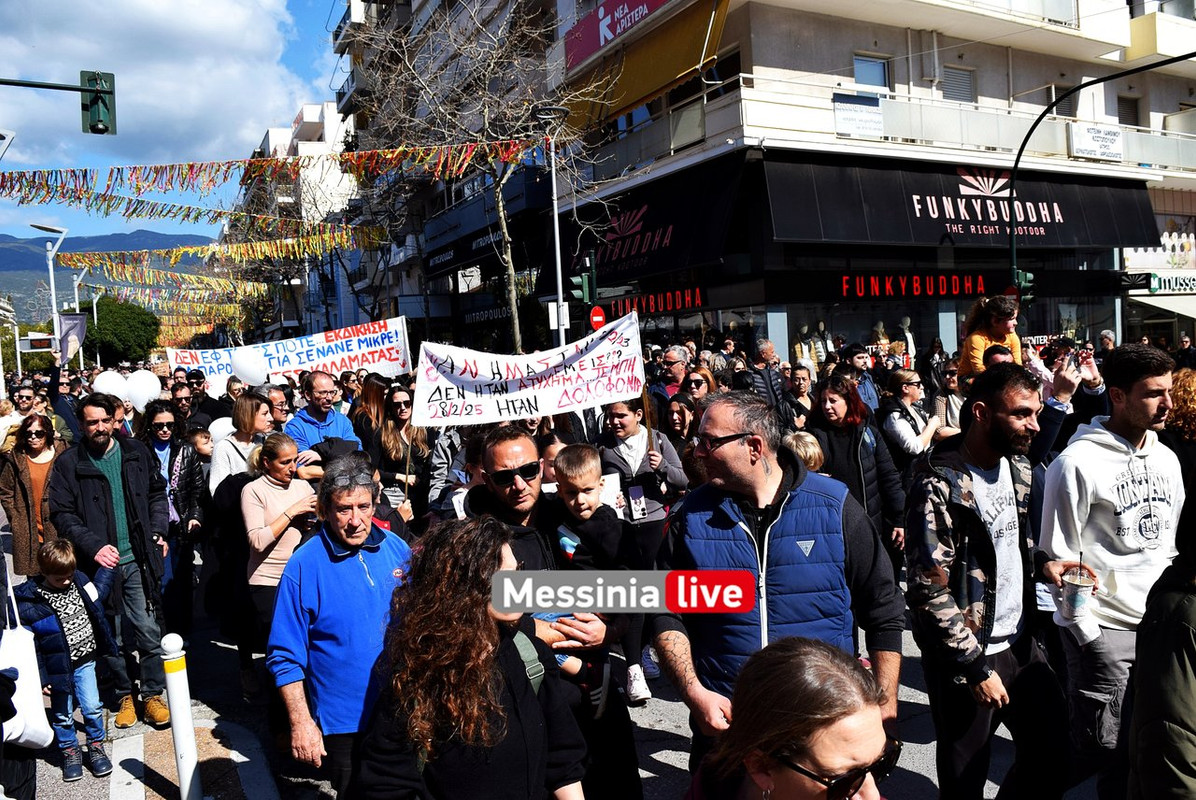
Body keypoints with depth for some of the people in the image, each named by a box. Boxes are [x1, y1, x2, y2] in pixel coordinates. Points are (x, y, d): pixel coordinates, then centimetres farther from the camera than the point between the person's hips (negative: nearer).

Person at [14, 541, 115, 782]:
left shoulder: (78, 580, -4)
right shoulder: (28, 601, -17)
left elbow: (98, 594, 19)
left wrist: (107, 567, 17)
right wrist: (39, 678, -10)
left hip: (84, 662, 3)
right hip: (58, 669, -3)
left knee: (92, 708, 6)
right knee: (63, 715, 13)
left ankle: (96, 746, 27)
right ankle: (70, 751, 34)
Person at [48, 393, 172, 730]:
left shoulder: (135, 452, 5)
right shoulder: (68, 464, -2)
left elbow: (157, 493, 16)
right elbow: (61, 514, -3)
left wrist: (159, 531, 3)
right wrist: (94, 546, -16)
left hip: (138, 560, 1)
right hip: (100, 564, -1)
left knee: (148, 631, 3)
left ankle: (153, 695, 17)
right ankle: (125, 696, 27)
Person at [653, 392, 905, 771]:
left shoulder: (835, 508, -9)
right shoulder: (692, 516, -5)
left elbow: (884, 612, -2)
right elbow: (667, 614, 0)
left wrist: (886, 705, -4)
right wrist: (694, 693, -12)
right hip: (723, 719, 1)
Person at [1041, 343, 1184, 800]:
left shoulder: (1166, 458, 9)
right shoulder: (1078, 463, -13)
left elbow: (1172, 542, 19)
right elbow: (1058, 558, -12)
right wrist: (1088, 634, -12)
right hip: (1102, 630, -6)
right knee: (1106, 752, 1)